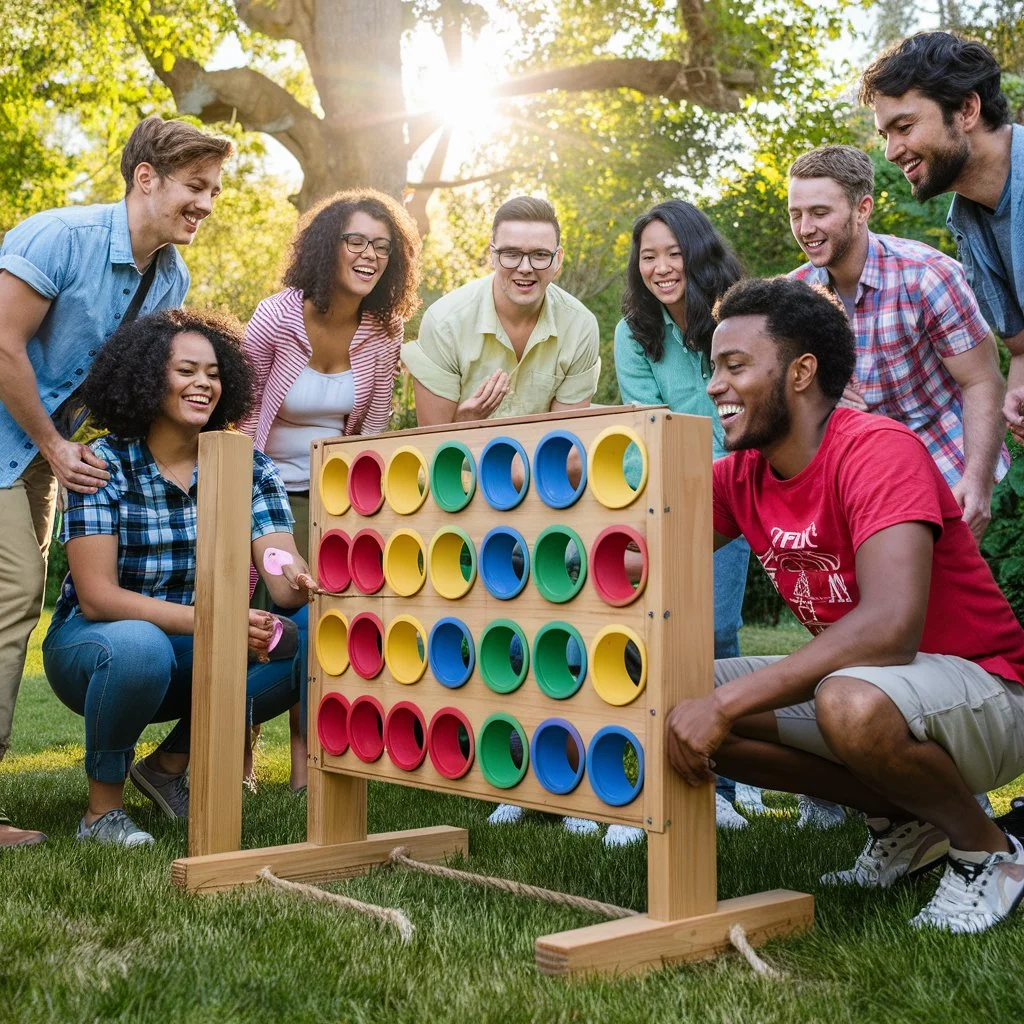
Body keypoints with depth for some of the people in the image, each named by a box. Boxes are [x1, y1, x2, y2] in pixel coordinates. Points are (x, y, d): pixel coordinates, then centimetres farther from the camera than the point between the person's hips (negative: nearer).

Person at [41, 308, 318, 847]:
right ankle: (102, 808, -9)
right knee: (139, 646, -39)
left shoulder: (248, 467, -4)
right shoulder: (103, 465, -13)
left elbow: (287, 580, -15)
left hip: (195, 657, 4)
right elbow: (97, 597, -22)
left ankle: (170, 763, 2)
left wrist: (304, 584, -41)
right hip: (92, 642, -4)